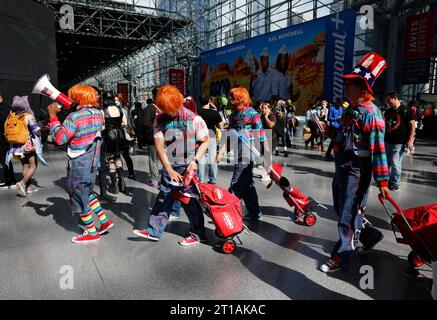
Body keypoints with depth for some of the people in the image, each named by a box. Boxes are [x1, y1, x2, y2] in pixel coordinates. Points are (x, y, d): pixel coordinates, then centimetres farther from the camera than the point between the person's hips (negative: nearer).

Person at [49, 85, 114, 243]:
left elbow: (60, 138, -18)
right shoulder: (98, 113, 2)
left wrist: (53, 116, -13)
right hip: (94, 161, 8)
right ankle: (105, 221, 25)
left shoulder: (74, 117, -20)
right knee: (87, 192, 26)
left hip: (79, 164, -7)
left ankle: (92, 233, 19)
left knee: (79, 197, 8)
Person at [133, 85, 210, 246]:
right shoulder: (160, 120, -1)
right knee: (163, 198, 14)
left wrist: (195, 161, -15)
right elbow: (159, 146, -5)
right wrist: (169, 170, -11)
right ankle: (154, 231, 27)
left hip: (187, 168, -4)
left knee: (189, 201, 4)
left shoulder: (194, 119, -11)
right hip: (169, 168, 4)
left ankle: (198, 234, 21)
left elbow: (205, 142, -3)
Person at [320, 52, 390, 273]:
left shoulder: (371, 114, -16)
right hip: (342, 169, 10)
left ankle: (340, 259, 13)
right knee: (341, 209, 20)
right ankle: (370, 235, 41)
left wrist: (382, 181, -21)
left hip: (357, 173, -9)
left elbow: (379, 149, -19)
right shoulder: (351, 110, 11)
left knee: (348, 216, 0)